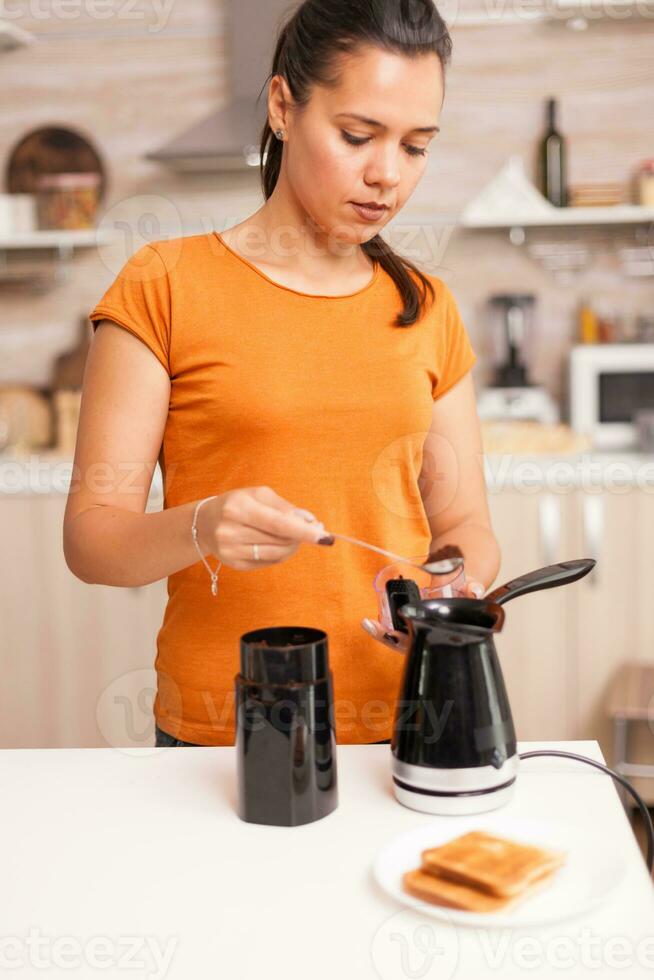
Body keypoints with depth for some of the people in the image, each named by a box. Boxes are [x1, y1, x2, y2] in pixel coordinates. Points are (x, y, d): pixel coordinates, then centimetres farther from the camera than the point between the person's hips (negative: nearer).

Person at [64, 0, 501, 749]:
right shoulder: (165, 287, -6)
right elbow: (89, 535, -9)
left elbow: (463, 524, 9)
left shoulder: (427, 309, 6)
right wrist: (201, 529, -28)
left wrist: (459, 590, -12)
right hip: (221, 738, -3)